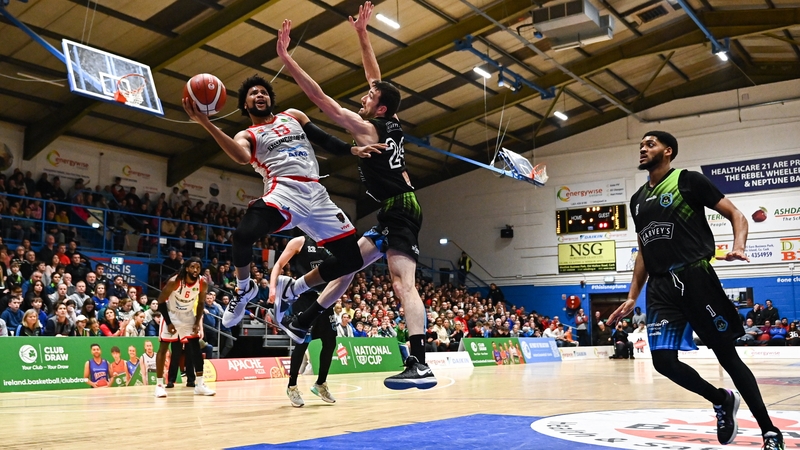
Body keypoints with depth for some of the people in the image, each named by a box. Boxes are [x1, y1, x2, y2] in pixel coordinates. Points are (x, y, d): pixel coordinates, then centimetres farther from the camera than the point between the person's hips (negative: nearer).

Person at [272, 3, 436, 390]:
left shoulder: (366, 127, -10)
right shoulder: (391, 124, 12)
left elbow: (321, 99, -13)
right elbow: (376, 77, 23)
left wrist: (286, 58, -10)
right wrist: (362, 33, 24)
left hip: (399, 211, -10)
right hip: (395, 213, 10)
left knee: (402, 283, -22)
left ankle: (419, 365, -32)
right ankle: (301, 324, 26)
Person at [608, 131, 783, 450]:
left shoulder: (688, 181, -1)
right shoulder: (637, 199, 17)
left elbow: (735, 215, -2)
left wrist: (738, 247, -22)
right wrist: (632, 297, 16)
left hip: (695, 277, -5)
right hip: (660, 287, 6)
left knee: (727, 354, -1)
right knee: (663, 360, -7)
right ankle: (722, 401, 19)